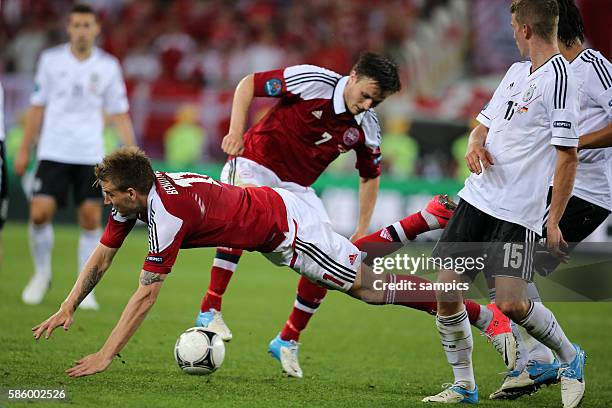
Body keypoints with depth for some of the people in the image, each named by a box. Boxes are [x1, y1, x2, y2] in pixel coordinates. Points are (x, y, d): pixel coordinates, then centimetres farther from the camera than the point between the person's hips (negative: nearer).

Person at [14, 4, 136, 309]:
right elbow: (37, 106, 9)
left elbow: (119, 113, 8)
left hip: (91, 155, 0)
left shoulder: (108, 66, 3)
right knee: (40, 213, -11)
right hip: (53, 153, 0)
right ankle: (42, 273, 13)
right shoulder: (51, 60, 2)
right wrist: (24, 149, 9)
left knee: (91, 219, -5)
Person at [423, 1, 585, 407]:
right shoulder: (517, 71, 14)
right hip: (477, 198, 8)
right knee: (446, 293, 1)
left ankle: (570, 359, 12)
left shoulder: (559, 77, -12)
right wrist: (475, 146, -2)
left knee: (510, 303, -16)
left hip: (520, 211, -8)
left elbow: (568, 156, -15)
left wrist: (554, 221, -17)